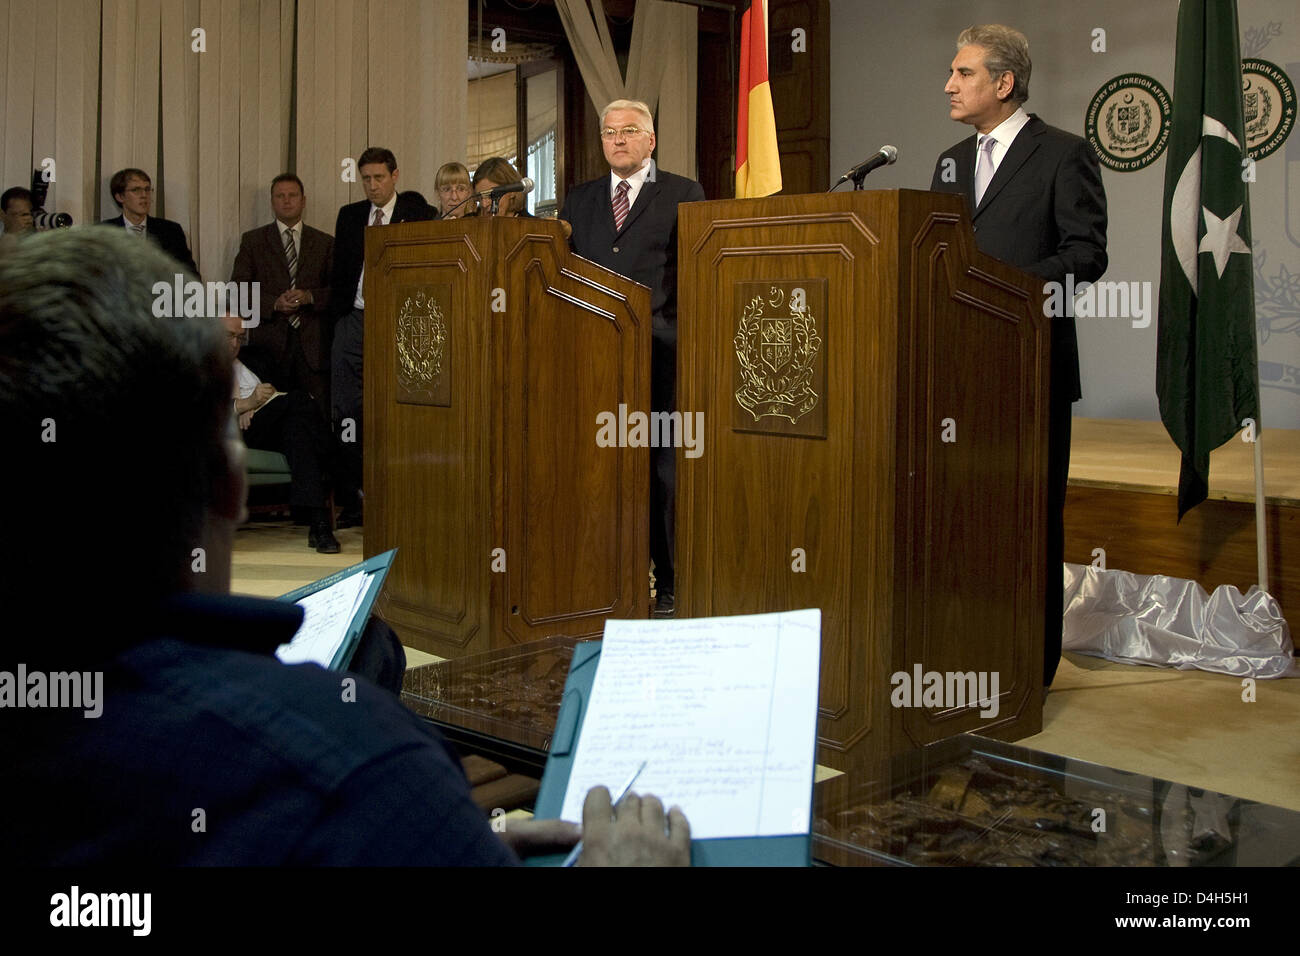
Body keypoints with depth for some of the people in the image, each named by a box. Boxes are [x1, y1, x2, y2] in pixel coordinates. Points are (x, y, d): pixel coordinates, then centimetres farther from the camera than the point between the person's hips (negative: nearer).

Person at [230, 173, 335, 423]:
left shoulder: (325, 243, 15)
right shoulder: (253, 240, 12)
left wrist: (310, 297, -10)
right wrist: (274, 304, -9)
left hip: (313, 344, 1)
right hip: (269, 342, 0)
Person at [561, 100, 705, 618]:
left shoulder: (683, 194, 7)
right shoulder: (579, 199, 19)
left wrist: (682, 333, -9)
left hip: (660, 348, -4)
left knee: (663, 466, -1)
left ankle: (670, 582, 6)